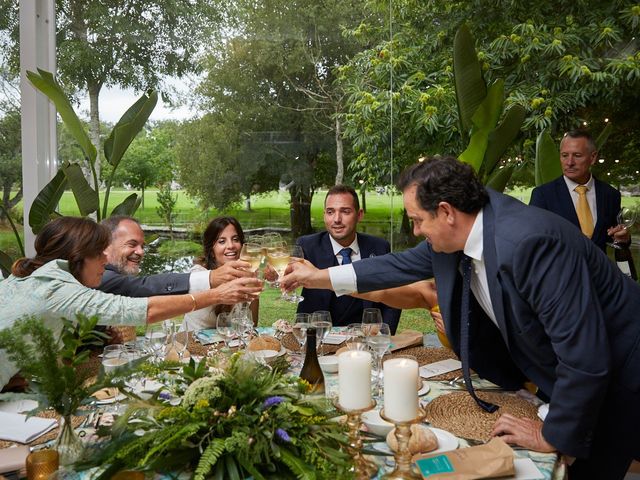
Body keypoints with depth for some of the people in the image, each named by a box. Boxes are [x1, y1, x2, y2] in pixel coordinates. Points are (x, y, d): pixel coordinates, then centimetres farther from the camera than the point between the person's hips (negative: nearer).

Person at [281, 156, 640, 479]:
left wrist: (554, 436, -21)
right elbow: (402, 264, 7)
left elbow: (586, 360, -33)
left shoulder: (530, 241, -35)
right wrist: (319, 277, 9)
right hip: (559, 371, 7)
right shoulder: (456, 234, -10)